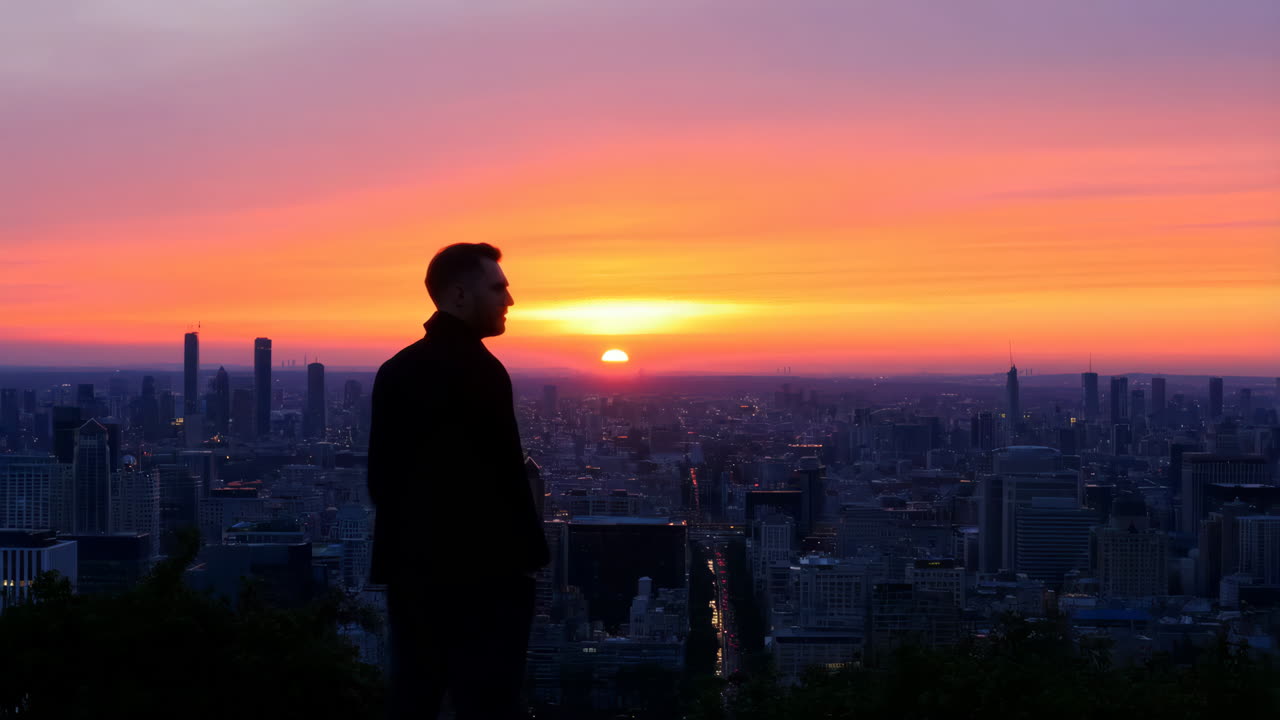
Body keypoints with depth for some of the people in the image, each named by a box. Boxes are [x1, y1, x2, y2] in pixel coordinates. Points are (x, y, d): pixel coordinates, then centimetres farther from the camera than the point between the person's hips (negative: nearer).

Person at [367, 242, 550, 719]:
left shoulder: (396, 370, 9)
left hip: (413, 567, 8)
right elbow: (504, 473, -13)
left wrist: (407, 539, 18)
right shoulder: (479, 369, -13)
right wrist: (528, 554, -3)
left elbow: (381, 471, 11)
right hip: (482, 570, -7)